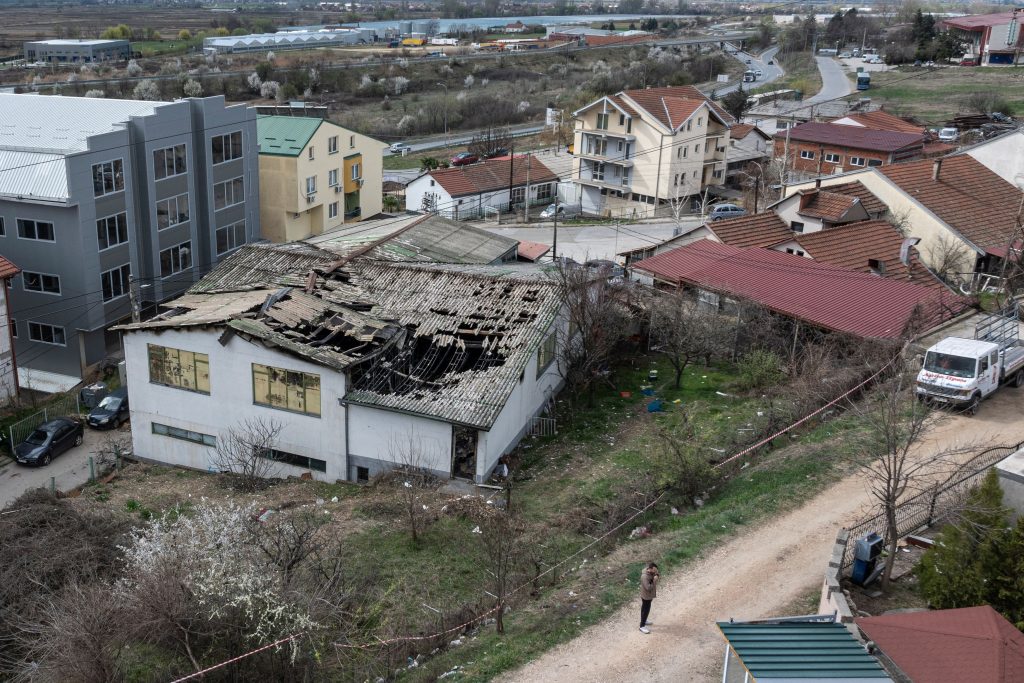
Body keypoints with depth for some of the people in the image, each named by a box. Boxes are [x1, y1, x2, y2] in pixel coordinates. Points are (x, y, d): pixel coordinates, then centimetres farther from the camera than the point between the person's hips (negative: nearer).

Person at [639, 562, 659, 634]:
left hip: (649, 595, 9)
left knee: (645, 609, 26)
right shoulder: (644, 577, -35)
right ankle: (642, 626, 16)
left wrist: (656, 574, -16)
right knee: (645, 610, 3)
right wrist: (654, 581, -31)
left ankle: (644, 621, 46)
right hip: (646, 596, -9)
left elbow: (657, 575, 7)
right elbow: (648, 588, -36)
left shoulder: (650, 572, -8)